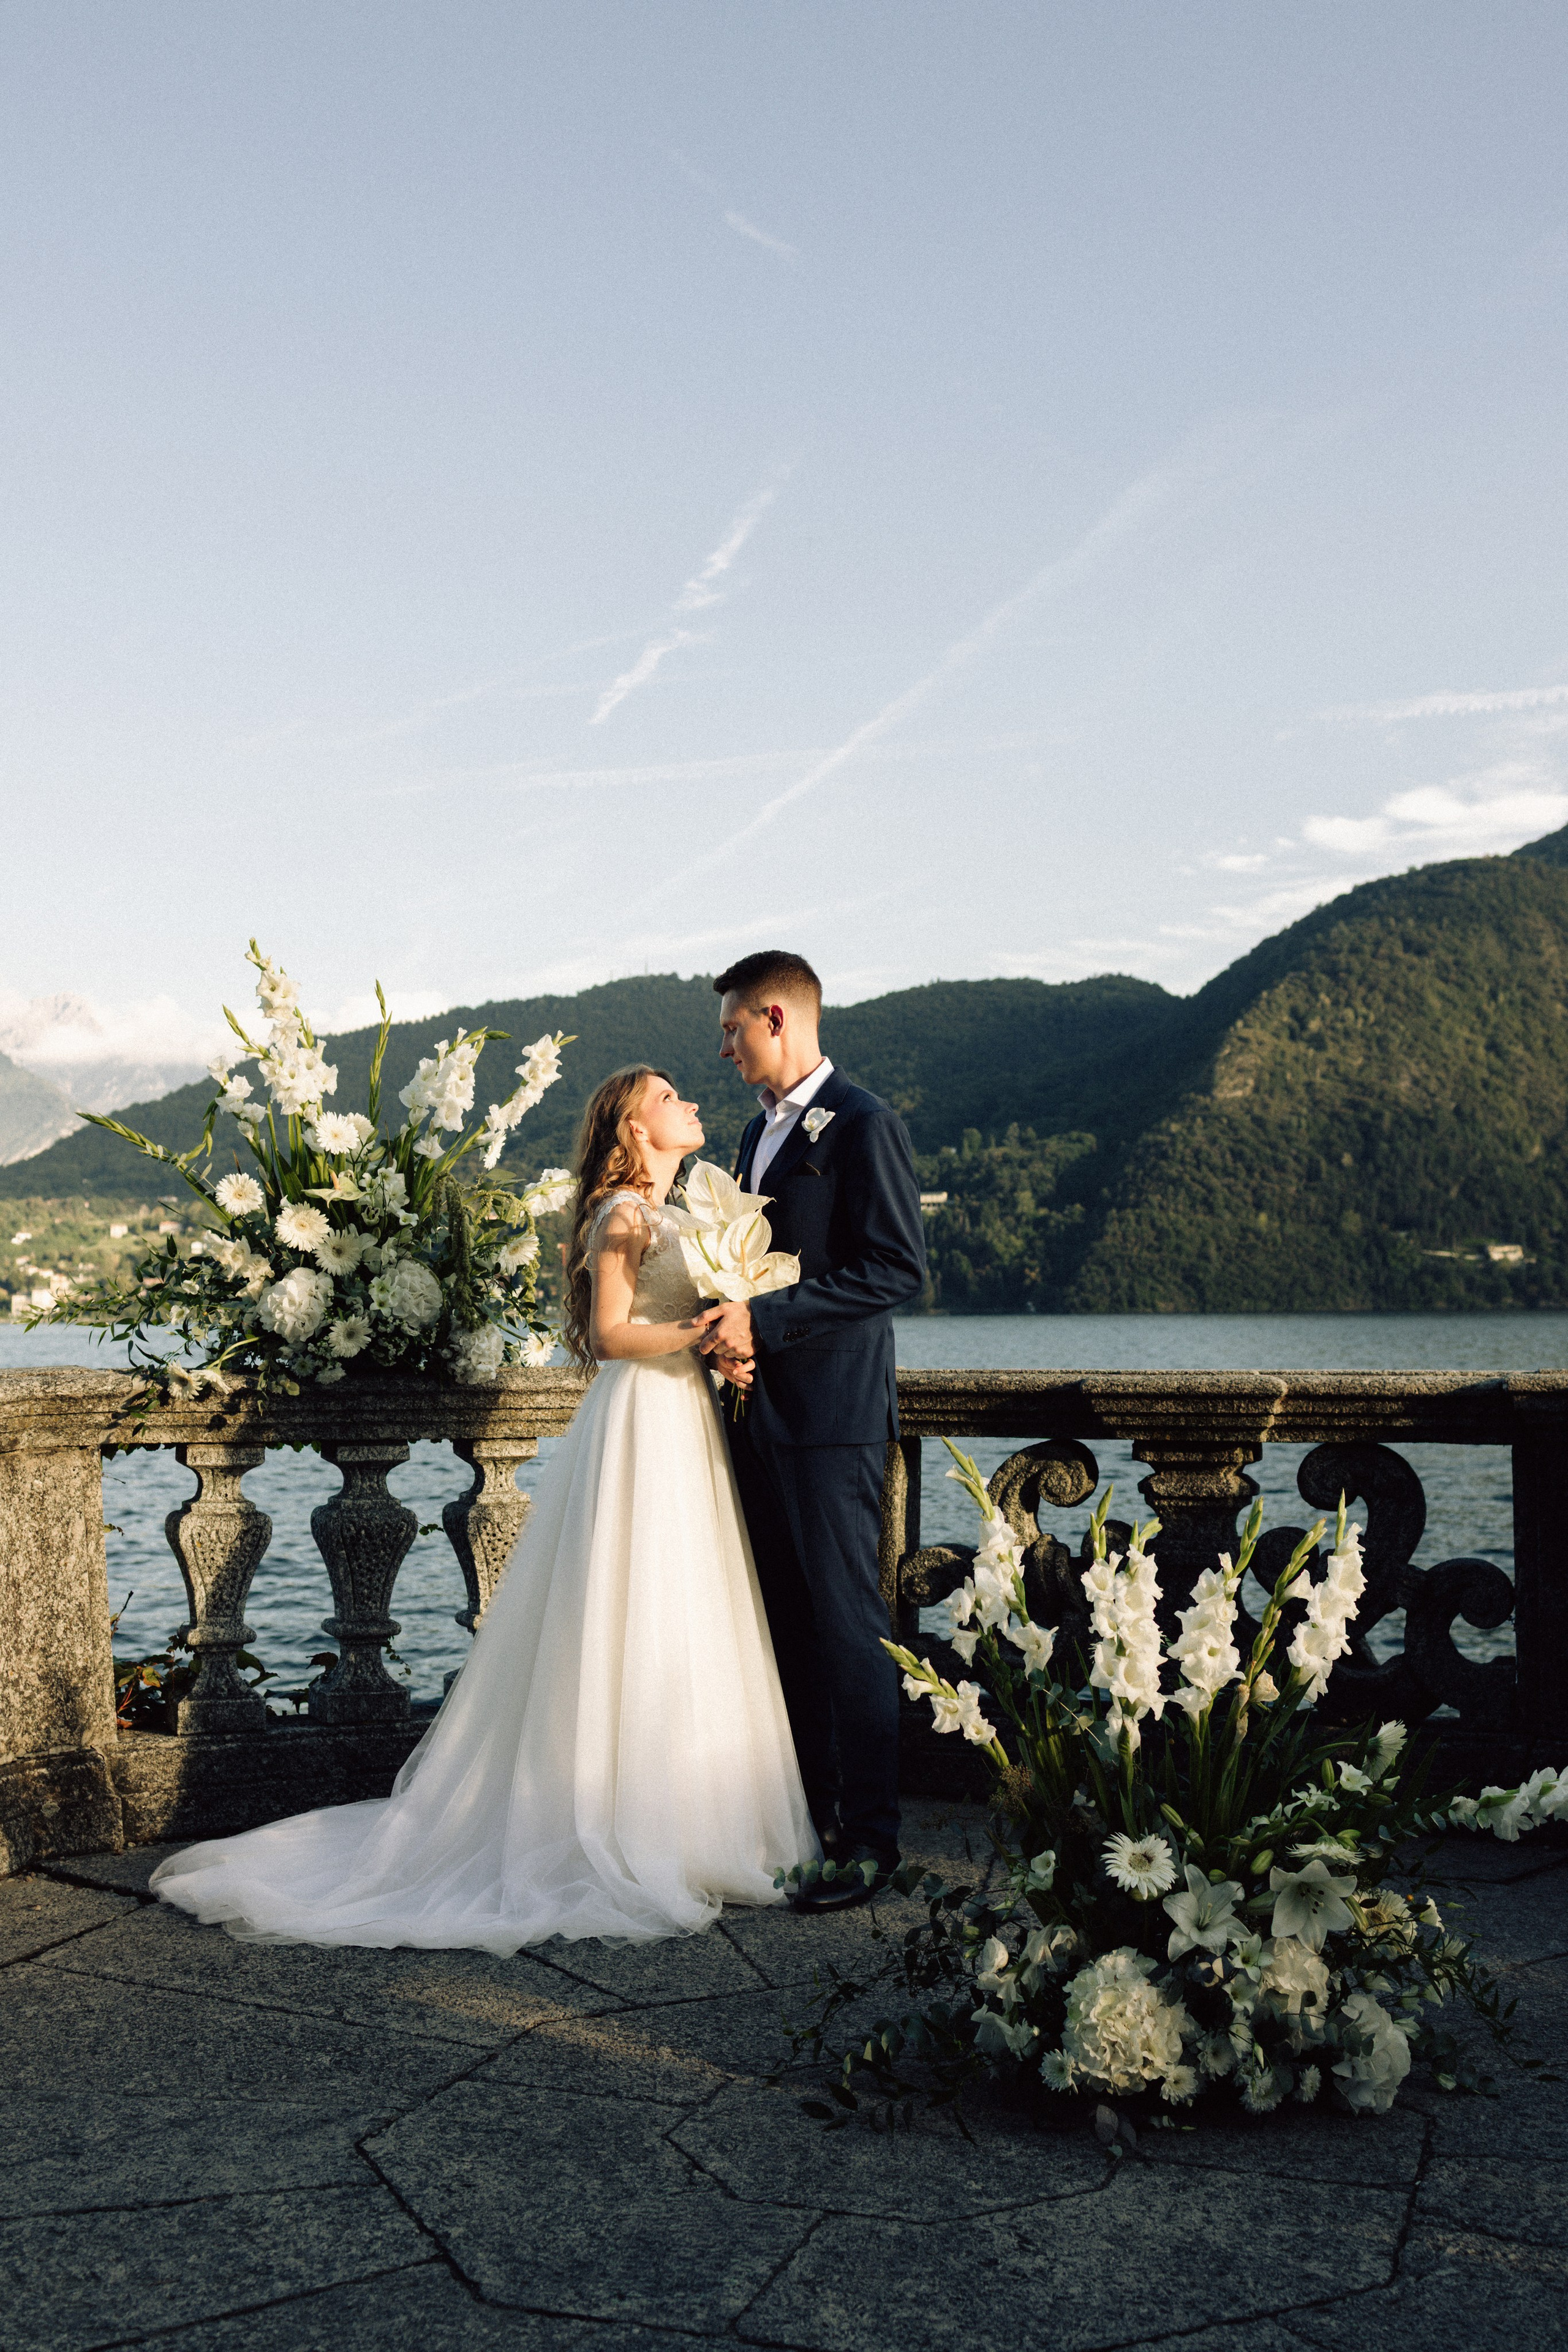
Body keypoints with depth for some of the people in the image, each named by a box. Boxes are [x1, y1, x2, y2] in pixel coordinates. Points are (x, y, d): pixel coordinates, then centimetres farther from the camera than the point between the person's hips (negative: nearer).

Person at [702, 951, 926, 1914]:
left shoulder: (864, 1124, -10)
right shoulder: (761, 1130, 18)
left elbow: (897, 1269, -17)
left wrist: (765, 1322, -19)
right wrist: (734, 1337, 3)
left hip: (832, 1418, -9)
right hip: (764, 1409, 9)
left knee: (847, 1626, -4)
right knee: (789, 1625, 13)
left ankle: (871, 1836, 4)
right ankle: (811, 1808, 23)